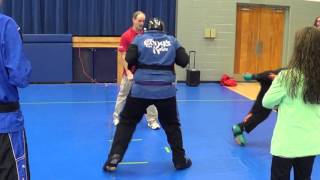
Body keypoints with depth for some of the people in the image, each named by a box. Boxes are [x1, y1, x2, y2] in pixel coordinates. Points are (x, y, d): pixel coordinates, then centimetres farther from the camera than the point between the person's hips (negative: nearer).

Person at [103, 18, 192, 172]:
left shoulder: (139, 39, 5)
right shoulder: (172, 41, 9)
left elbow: (129, 61, -4)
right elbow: (184, 61, 7)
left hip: (141, 90, -1)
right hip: (166, 91, 1)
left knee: (126, 123, 12)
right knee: (172, 125, 19)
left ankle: (113, 159, 7)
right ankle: (180, 160, 24)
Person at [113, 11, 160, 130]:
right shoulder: (126, 36, -9)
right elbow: (123, 56, -11)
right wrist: (128, 71, -19)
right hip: (130, 72, -3)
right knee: (123, 95, 11)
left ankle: (152, 120, 8)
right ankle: (117, 117, 28)